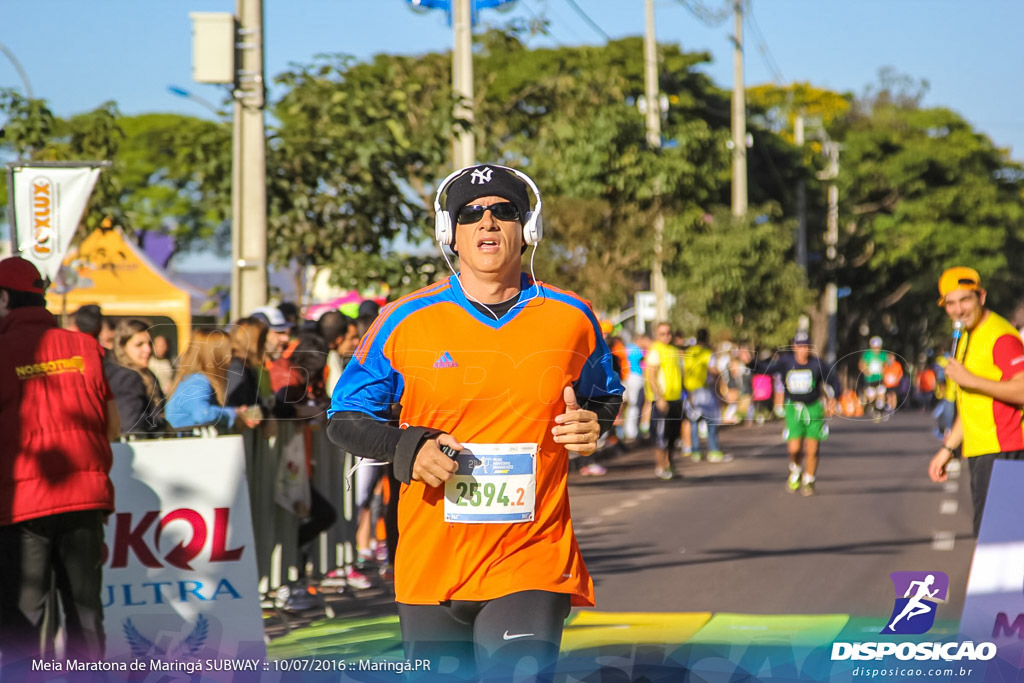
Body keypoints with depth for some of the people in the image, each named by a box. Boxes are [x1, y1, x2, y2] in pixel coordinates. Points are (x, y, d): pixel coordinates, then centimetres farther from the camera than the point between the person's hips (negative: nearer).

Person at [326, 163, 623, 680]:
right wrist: (406, 449, -11)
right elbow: (345, 416, 7)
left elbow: (605, 398, 21)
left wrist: (592, 425, -2)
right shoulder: (405, 322, 0)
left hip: (533, 564, -1)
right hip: (431, 570, 1)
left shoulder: (571, 319, 4)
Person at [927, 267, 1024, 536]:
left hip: (1002, 451, -10)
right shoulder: (967, 339, 19)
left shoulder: (1001, 337, -12)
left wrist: (971, 380, -23)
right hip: (979, 452, 10)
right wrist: (948, 448, 24)